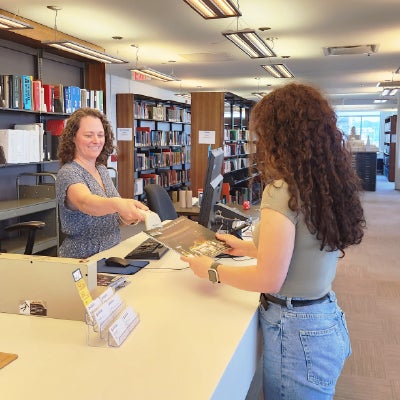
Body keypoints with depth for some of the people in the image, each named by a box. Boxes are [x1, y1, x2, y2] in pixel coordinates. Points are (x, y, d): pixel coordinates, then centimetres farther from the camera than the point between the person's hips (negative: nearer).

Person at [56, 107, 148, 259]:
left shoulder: (102, 170, 11)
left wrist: (128, 216, -4)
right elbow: (85, 202, -35)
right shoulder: (67, 173, -12)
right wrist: (117, 204, -54)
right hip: (82, 259, -7)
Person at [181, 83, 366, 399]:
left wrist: (212, 270, -7)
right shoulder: (329, 184, 3)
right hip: (328, 322, 8)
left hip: (297, 333, -8)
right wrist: (246, 247, 18)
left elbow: (269, 279, -22)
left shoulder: (282, 190, -23)